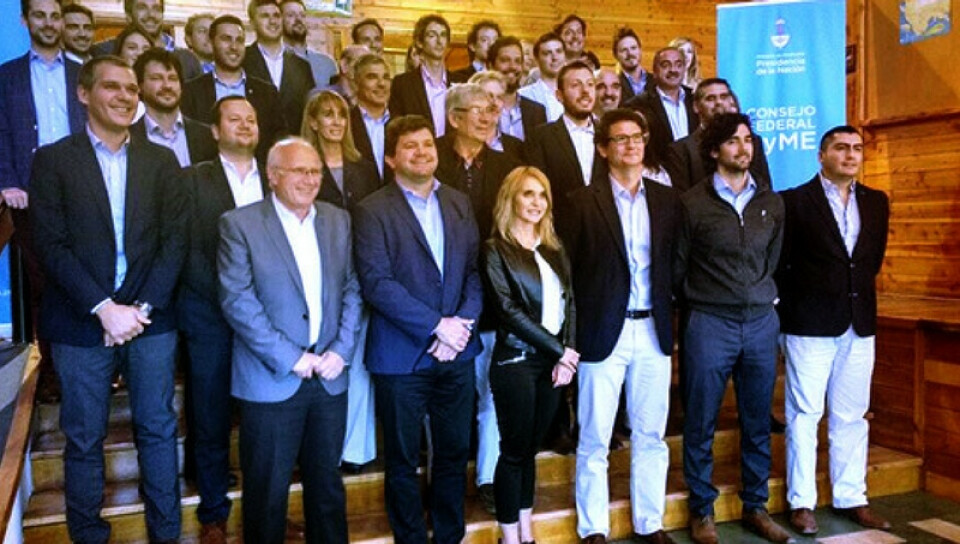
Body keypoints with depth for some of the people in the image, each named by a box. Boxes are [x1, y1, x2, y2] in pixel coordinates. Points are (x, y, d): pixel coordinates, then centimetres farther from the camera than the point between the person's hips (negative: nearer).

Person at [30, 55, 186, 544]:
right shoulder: (53, 159, 1)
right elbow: (51, 245, -7)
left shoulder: (161, 161, 7)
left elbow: (173, 241, 1)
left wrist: (142, 308, -9)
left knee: (158, 430, 8)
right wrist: (104, 309, -14)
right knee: (84, 439, 9)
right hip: (81, 323, -1)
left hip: (150, 319, 2)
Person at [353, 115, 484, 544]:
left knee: (454, 452, 14)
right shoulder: (372, 211, -6)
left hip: (457, 353, 4)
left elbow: (476, 269, 6)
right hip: (401, 356, -4)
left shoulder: (459, 204, 10)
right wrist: (437, 325, -17)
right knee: (403, 461, 10)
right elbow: (376, 283, -15)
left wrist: (463, 322, -10)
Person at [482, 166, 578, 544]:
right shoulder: (496, 249, -6)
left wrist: (567, 353, -5)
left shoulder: (554, 248, 12)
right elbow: (510, 309, -12)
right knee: (514, 450, 4)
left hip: (554, 361, 5)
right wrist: (559, 350, -11)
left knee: (531, 448, 14)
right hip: (516, 360, -5)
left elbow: (568, 302, 8)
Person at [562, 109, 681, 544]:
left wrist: (670, 317, 1)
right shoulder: (584, 201, -4)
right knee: (594, 438, 6)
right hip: (603, 332, -3)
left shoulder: (667, 199, 8)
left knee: (651, 435, 12)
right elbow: (568, 269, -4)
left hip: (653, 329, 4)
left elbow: (674, 264, 9)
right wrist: (574, 333, -6)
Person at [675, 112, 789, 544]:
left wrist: (761, 298, 12)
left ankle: (756, 507, 26)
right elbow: (678, 268, 3)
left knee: (757, 423, 11)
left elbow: (772, 261, 17)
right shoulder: (692, 202, -3)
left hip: (761, 322, 4)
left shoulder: (771, 203, 9)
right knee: (700, 425, 4)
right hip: (709, 325, -3)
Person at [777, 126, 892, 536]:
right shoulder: (794, 201, -5)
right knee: (804, 414, 3)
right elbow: (780, 262, -3)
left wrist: (859, 295, 10)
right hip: (810, 325, -5)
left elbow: (874, 258, 16)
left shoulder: (876, 202, 11)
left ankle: (851, 498, 23)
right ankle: (801, 502, 12)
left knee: (852, 416, 11)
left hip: (860, 324, 5)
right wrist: (793, 309, 0)